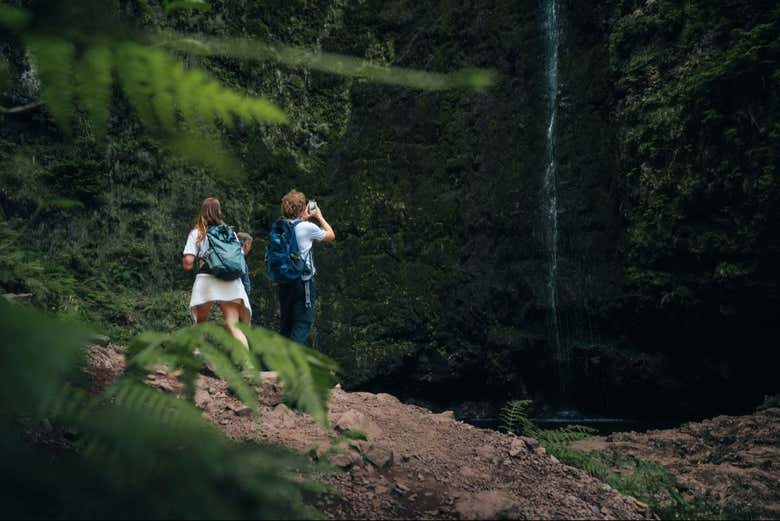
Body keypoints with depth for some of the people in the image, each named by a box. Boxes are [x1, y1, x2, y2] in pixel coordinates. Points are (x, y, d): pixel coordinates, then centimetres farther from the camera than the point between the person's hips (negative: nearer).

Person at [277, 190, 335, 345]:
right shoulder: (307, 227, -12)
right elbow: (331, 235, 6)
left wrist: (304, 218, 28)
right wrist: (319, 216, 16)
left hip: (283, 282, 6)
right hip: (303, 281, -6)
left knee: (286, 322, 17)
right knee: (303, 323, -1)